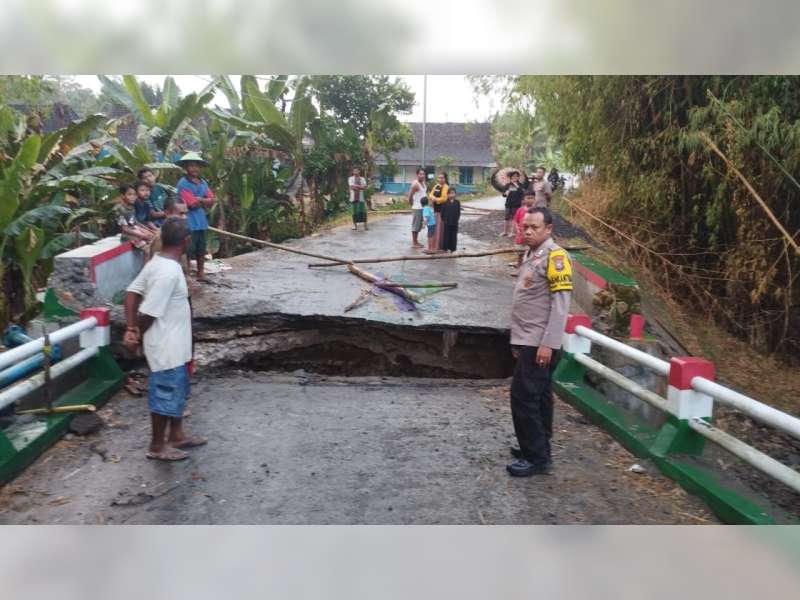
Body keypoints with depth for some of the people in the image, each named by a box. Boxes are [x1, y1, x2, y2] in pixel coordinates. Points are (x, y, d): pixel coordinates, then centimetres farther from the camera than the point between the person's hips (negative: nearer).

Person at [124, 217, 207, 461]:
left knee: (177, 390, 22)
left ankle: (176, 435, 37)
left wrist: (131, 328, 0)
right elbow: (148, 313, -25)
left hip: (173, 344, 9)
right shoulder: (169, 272, -27)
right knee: (165, 394, 6)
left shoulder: (157, 262, 4)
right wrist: (138, 336, -6)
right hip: (166, 346, -9)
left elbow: (132, 293, 6)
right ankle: (157, 446, 22)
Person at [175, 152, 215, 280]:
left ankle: (201, 272, 29)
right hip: (189, 222, -7)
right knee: (187, 250, -3)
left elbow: (211, 202, 4)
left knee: (201, 249, 16)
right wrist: (204, 201, -2)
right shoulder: (183, 183, -11)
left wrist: (199, 199, -11)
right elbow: (192, 204, -17)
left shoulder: (203, 183, 11)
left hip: (201, 221, 7)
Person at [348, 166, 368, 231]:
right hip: (353, 197, -1)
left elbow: (365, 187, -4)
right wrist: (360, 186, -9)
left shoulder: (362, 179, 9)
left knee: (363, 211, -5)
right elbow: (352, 187, -11)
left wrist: (356, 186, -14)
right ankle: (355, 225, 13)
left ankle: (365, 226, -1)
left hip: (361, 197, 1)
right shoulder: (350, 178, 3)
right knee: (355, 212, 3)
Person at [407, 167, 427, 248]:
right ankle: (414, 242, 4)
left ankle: (416, 241, 23)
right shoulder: (415, 184, -16)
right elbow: (410, 196, -16)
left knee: (419, 225, 14)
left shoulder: (423, 183, 11)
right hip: (416, 208, -9)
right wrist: (412, 205, -6)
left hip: (422, 207, 9)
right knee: (415, 225, -2)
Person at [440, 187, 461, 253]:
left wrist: (457, 219, 1)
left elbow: (459, 212, 7)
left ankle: (452, 248, 13)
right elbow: (442, 212, 2)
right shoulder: (445, 202, -1)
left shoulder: (457, 202, 3)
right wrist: (443, 219, -2)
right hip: (447, 222, -1)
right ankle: (446, 247, 8)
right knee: (446, 235, 1)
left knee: (454, 235, 5)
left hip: (454, 222, 1)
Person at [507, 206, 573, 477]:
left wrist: (548, 344, -22)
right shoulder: (531, 255, 15)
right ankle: (538, 449, 24)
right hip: (528, 341, 9)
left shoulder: (555, 256, -14)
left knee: (523, 397, -8)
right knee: (537, 396, 15)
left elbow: (561, 304, -19)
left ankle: (536, 457, 1)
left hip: (540, 344, -9)